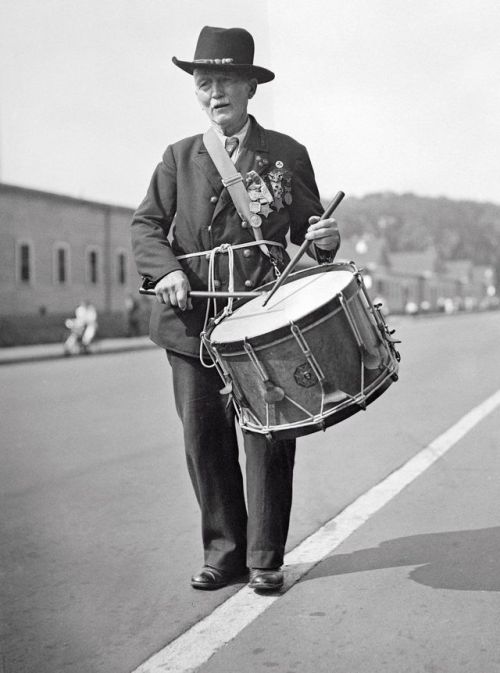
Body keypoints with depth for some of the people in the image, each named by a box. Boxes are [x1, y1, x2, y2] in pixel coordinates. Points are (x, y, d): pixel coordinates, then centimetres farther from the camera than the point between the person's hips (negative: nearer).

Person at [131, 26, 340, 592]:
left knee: (268, 436, -2)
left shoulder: (286, 154, 10)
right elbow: (145, 224, 9)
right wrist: (167, 269, -11)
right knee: (203, 438, 2)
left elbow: (308, 231, 13)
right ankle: (223, 551, 17)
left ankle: (265, 559, 12)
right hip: (192, 318, 2)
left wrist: (323, 240, -11)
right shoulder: (179, 158, 13)